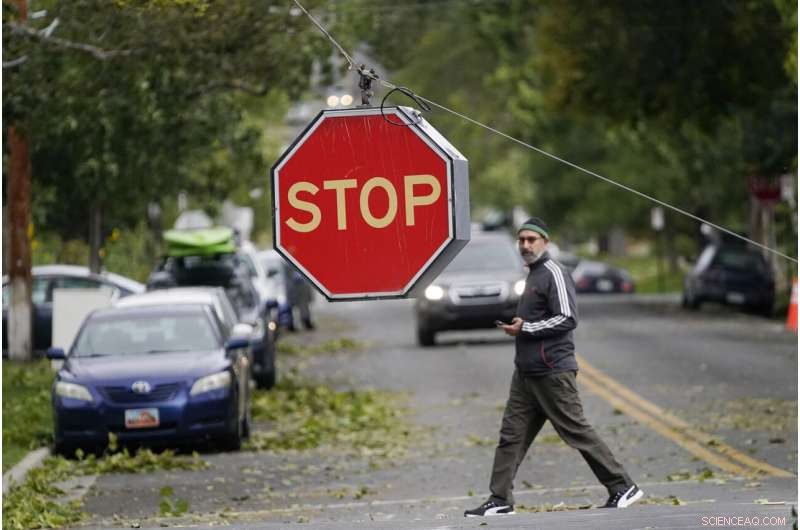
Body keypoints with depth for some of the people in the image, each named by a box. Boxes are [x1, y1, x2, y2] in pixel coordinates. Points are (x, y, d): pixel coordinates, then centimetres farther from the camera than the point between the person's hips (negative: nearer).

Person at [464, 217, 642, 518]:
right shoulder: (533, 274, 18)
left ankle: (622, 489, 3)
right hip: (526, 372, 9)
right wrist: (519, 326, 10)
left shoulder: (553, 274, -11)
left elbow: (567, 319, -19)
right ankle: (500, 500, 4)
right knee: (511, 434, 4)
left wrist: (525, 328, -16)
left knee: (577, 431, -5)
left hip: (552, 372, -9)